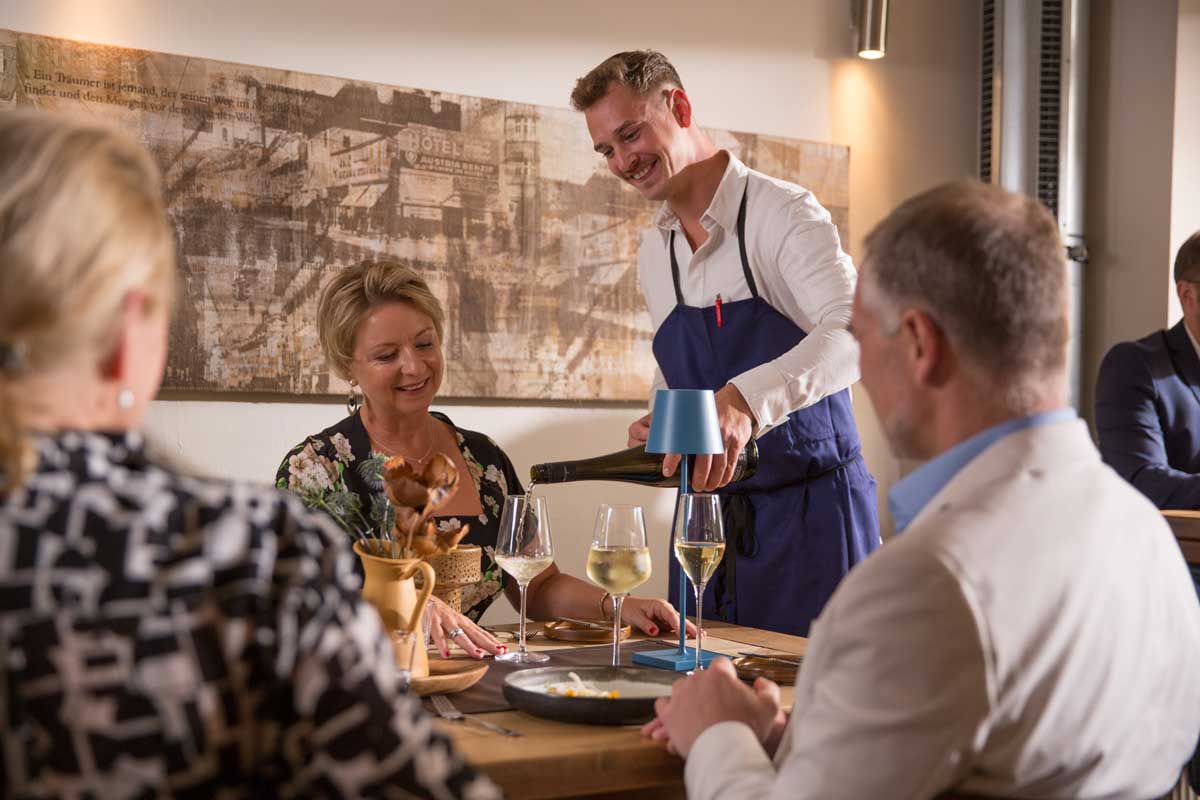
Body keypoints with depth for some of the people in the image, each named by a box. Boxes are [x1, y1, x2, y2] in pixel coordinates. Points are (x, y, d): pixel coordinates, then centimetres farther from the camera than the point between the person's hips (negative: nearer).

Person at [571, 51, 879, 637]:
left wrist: (744, 401, -44)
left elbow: (854, 333, -29)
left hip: (810, 508, -6)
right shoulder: (653, 252, 11)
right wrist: (659, 424, 0)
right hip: (707, 517, 6)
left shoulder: (782, 214, -13)